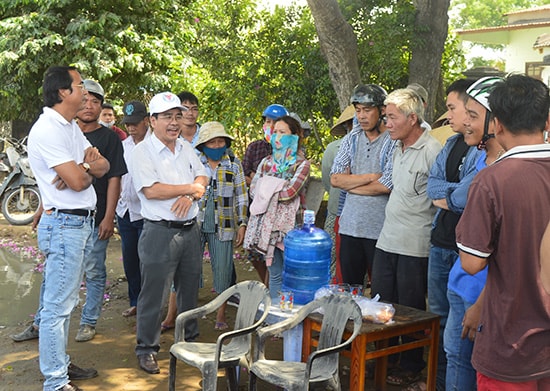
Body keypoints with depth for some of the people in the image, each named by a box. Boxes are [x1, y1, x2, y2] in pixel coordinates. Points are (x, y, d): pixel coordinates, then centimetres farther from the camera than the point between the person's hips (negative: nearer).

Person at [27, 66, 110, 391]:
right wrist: (90, 167, 1)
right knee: (58, 305, -4)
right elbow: (76, 180, -21)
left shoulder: (72, 128, 14)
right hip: (64, 224, -9)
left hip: (83, 222, 10)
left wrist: (84, 168, -13)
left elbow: (104, 166, 9)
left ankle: (61, 363, 28)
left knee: (65, 301, 17)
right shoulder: (47, 130, -16)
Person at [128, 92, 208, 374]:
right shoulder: (143, 151, -10)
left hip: (190, 229, 7)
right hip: (160, 232, -7)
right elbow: (151, 190, -20)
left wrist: (191, 195, -11)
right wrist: (190, 188, -12)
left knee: (189, 289, 18)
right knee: (153, 293, 0)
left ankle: (190, 339, 33)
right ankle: (146, 349, 13)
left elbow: (202, 176, 11)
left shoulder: (187, 148, 12)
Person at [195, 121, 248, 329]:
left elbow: (242, 196, 7)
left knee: (223, 270, 1)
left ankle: (221, 315, 15)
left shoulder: (234, 164, 4)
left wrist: (242, 224, 1)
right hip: (195, 224, 0)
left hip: (223, 226, 0)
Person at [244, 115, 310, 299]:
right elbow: (253, 190, 6)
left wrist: (267, 188, -2)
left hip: (289, 225, -4)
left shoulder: (302, 164, -2)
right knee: (275, 275, 11)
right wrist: (277, 189, -7)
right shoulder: (266, 162, 14)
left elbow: (289, 192, -14)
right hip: (267, 224, 4)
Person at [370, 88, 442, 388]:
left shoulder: (432, 150, -16)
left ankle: (411, 366, 22)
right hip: (387, 239, 8)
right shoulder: (398, 148, 11)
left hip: (414, 245, -8)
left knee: (410, 308, 6)